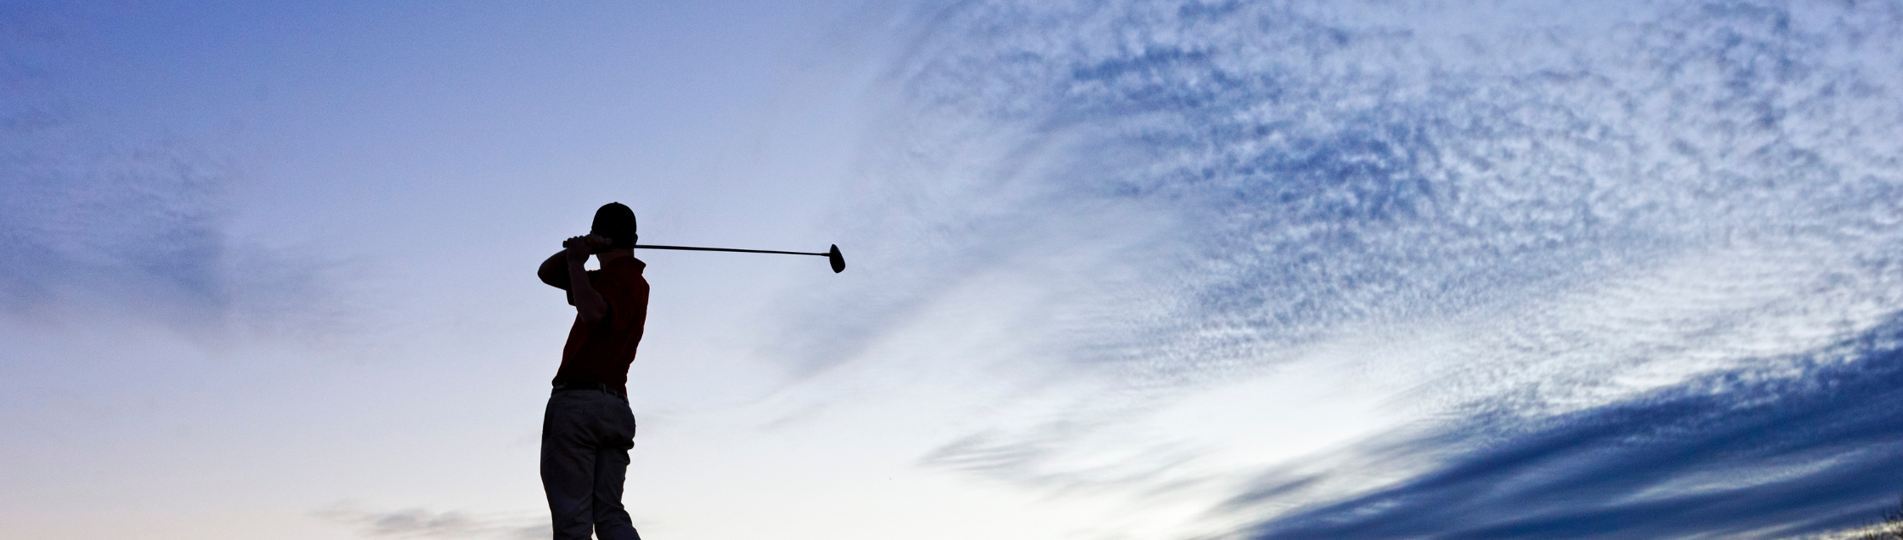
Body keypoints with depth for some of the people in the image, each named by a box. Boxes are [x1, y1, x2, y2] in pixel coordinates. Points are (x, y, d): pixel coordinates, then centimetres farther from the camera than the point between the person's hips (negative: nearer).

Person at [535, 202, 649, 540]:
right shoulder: (632, 280, 23)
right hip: (616, 407, 8)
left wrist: (575, 261, -15)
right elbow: (547, 274, 25)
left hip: (578, 402, -8)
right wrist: (576, 253, 4)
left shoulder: (618, 278, -6)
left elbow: (593, 313, -30)